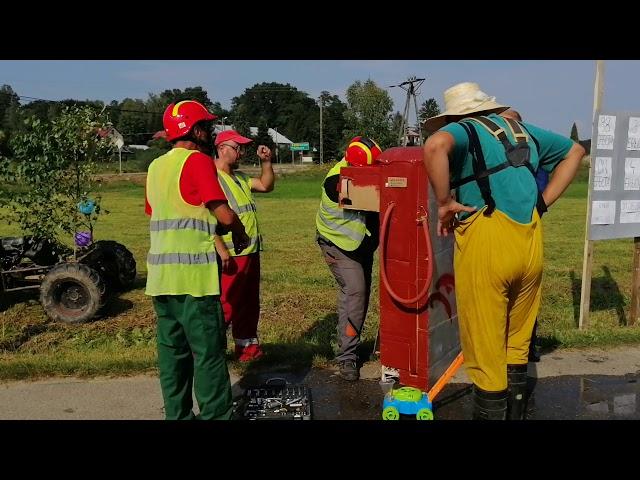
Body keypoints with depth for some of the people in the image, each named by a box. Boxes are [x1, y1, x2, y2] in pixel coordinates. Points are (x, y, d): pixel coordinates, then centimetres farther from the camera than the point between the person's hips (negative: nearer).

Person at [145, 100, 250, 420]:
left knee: (172, 350, 13)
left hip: (160, 274, 8)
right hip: (193, 274, -8)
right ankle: (215, 415, 10)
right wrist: (240, 236, 4)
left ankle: (177, 415, 22)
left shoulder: (156, 166, 14)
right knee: (208, 353, 2)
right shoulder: (197, 160, -9)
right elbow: (225, 215, -16)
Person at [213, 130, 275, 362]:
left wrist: (266, 161, 10)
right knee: (225, 306, -6)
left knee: (249, 304, 16)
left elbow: (266, 185, 25)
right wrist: (221, 251, -25)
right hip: (230, 256, -9)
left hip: (251, 253, 9)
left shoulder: (240, 177, 17)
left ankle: (247, 346, 28)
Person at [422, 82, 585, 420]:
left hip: (486, 243, -6)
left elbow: (435, 146, -21)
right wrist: (543, 201, 25)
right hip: (530, 244, 6)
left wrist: (444, 203, -10)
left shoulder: (464, 130, 3)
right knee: (517, 343, 20)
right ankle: (515, 413, 32)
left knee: (485, 349, 5)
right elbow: (575, 151, 35)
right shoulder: (523, 131, 22)